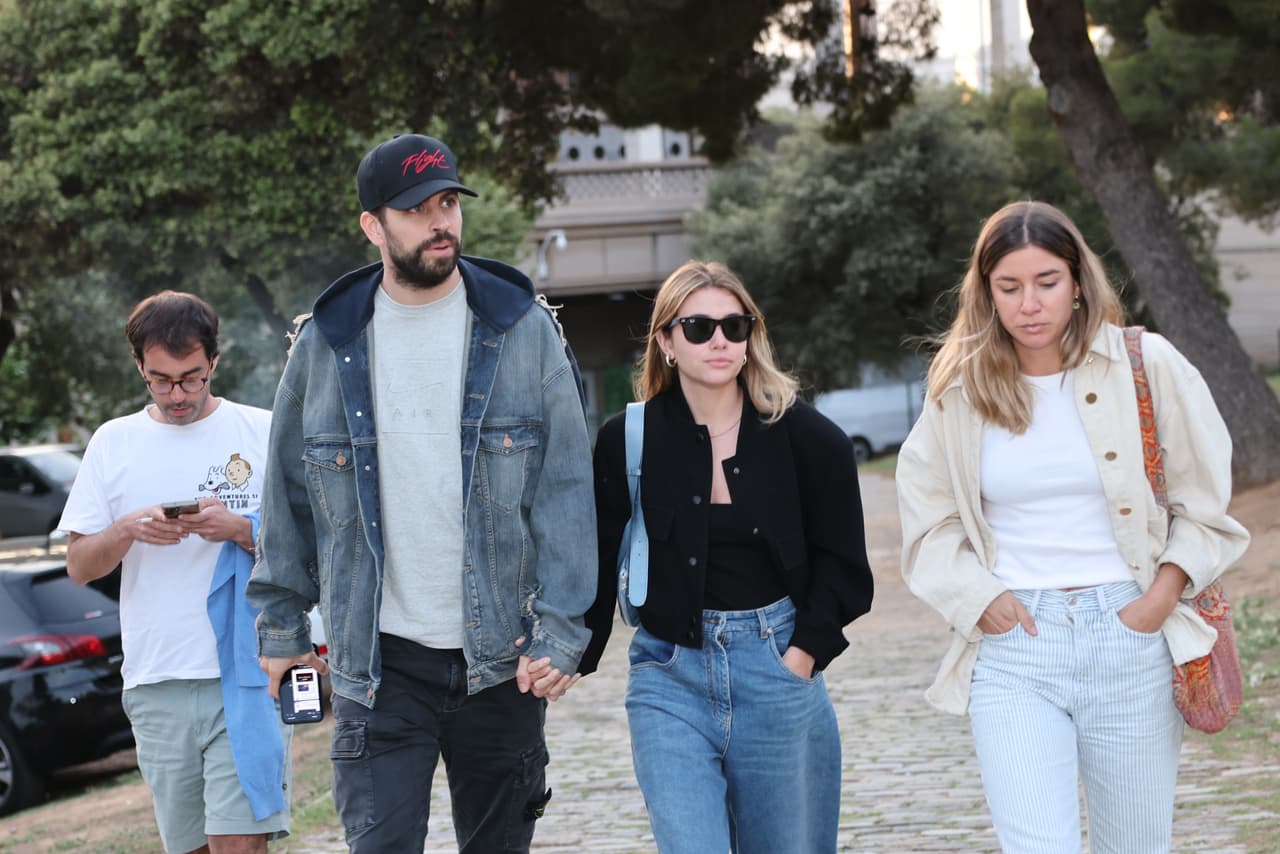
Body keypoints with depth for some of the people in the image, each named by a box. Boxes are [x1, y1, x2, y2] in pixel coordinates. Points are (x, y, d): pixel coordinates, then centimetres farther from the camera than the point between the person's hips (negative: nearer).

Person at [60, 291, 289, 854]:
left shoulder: (263, 433, 4)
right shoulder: (113, 443, 10)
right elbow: (79, 567, 9)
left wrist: (239, 530, -15)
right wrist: (126, 530, -11)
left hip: (245, 674, -3)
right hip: (156, 682, 3)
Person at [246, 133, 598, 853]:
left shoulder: (525, 331, 0)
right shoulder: (326, 346, 3)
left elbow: (567, 488, -3)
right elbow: (289, 492, 11)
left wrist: (563, 631, -11)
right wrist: (282, 625, 10)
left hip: (501, 657, 0)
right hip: (379, 659, 0)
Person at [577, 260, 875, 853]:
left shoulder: (807, 438, -2)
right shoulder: (628, 443, -1)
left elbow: (841, 566, 4)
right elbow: (599, 568, 5)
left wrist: (801, 657, -5)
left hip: (779, 669, 1)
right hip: (670, 676, -1)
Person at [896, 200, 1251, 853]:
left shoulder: (1148, 367, 0)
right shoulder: (959, 391, 4)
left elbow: (1204, 502, 6)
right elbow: (928, 519, 13)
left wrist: (1161, 598, -6)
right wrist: (981, 598, -2)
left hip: (1131, 640, 0)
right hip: (1013, 651, 0)